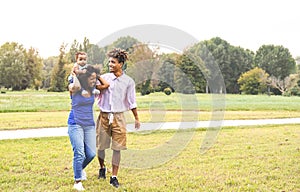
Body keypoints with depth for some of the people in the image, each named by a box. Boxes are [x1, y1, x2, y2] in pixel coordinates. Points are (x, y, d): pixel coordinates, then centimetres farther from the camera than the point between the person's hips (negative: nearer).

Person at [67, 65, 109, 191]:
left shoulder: (92, 88, 6)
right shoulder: (75, 88, -10)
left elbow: (106, 85, -3)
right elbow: (76, 86, -33)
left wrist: (96, 74, 1)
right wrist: (74, 74, -17)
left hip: (89, 125, 5)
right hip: (75, 124, -5)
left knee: (91, 153, 2)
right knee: (79, 153, -11)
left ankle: (80, 169, 34)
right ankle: (77, 181, 3)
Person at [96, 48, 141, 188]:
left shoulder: (128, 81, 2)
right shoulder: (103, 78, 3)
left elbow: (132, 102, 7)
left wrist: (136, 118, 10)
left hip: (118, 117, -1)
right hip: (103, 115, 1)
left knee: (117, 148, -1)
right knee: (100, 146, 7)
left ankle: (114, 177, 9)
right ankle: (102, 168, 35)